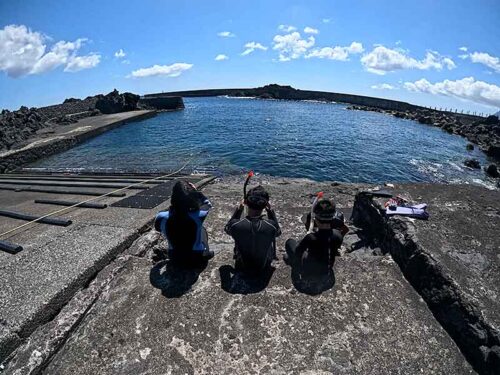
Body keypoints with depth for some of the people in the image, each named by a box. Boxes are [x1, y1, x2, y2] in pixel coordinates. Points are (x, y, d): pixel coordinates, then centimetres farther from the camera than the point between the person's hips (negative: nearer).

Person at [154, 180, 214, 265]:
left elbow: (158, 227, 2)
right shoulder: (198, 215, -31)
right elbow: (207, 204, -7)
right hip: (197, 257, -2)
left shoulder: (162, 217, -25)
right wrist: (196, 191, -2)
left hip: (175, 257, 2)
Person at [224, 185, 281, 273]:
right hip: (264, 267, 0)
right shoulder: (271, 226, -29)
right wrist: (270, 211, -5)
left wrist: (238, 210, -4)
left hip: (241, 267, 1)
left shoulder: (236, 225, -29)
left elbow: (227, 228, -2)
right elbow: (278, 231, -2)